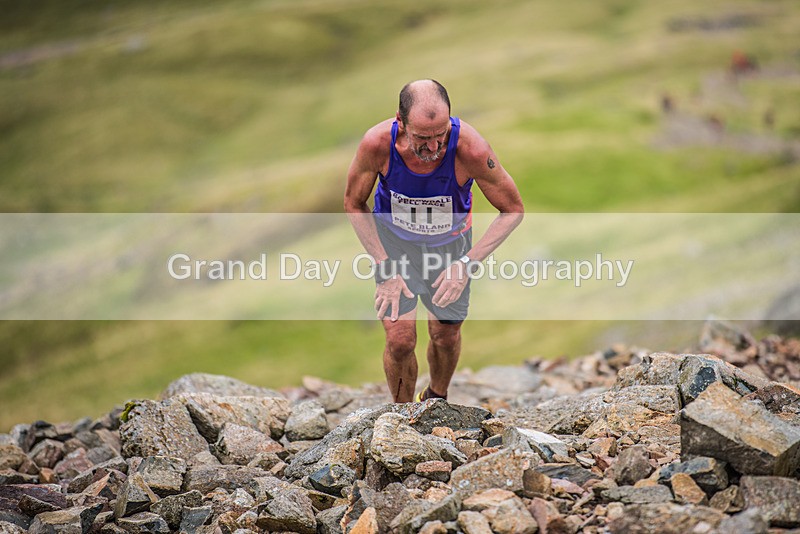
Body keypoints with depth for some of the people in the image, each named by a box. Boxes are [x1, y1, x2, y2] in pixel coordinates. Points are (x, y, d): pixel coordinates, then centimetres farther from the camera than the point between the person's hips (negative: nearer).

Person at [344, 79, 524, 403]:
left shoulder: (470, 148, -35)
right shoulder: (377, 143, -32)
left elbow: (513, 210, -19)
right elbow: (354, 204, -11)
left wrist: (467, 263, -27)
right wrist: (385, 267, -17)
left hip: (449, 242, 0)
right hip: (392, 239, 0)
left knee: (446, 337, 11)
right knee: (400, 341, -7)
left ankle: (436, 399, 43)